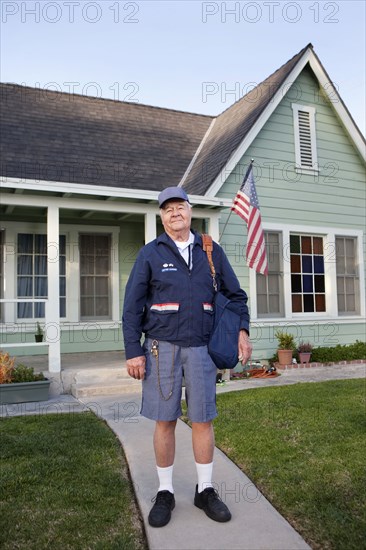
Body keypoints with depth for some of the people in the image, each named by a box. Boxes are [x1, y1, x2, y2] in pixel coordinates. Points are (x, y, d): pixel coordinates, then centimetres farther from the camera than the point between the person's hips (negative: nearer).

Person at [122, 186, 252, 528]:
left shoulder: (211, 251, 8)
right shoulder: (150, 253, 1)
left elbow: (235, 294, 15)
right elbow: (132, 305, -2)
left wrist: (242, 330, 2)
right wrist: (133, 351, -7)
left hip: (201, 348, 2)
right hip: (162, 347, -1)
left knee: (203, 420, 6)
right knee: (164, 421, 5)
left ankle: (205, 490, 23)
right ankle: (165, 493, 21)